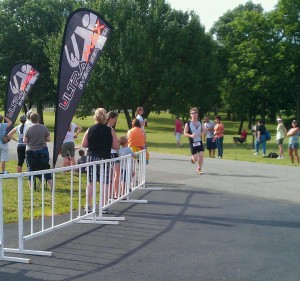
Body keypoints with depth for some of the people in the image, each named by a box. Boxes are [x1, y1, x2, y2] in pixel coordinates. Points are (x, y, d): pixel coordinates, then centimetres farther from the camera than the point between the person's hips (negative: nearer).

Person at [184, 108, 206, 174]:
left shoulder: (200, 123, 8)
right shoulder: (188, 124, -5)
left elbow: (204, 130, 17)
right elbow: (185, 133, -6)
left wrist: (203, 133, -6)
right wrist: (191, 135, -23)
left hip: (200, 142, 3)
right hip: (192, 143, -3)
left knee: (201, 156, -7)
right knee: (195, 158, -5)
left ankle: (199, 169, 11)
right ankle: (192, 159, 33)